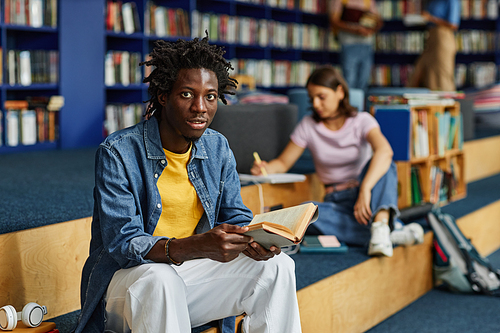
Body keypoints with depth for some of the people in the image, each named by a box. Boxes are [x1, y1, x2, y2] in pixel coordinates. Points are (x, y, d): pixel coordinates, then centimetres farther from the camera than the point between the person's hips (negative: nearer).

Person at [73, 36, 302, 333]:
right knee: (159, 279, -38)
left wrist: (251, 239, -18)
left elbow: (235, 216, 9)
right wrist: (197, 247, -41)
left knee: (277, 266, -12)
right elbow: (122, 243, -24)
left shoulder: (218, 148, 3)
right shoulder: (118, 153, -17)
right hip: (129, 276, -5)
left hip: (192, 269, 5)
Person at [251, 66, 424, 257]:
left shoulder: (361, 121, -5)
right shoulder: (308, 126, 4)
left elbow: (385, 151, -25)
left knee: (383, 163, -29)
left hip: (367, 198, -1)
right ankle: (391, 234, -39)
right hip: (336, 202, 2)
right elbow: (283, 162, 10)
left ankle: (380, 224, -51)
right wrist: (266, 168, -16)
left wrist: (365, 189, -43)